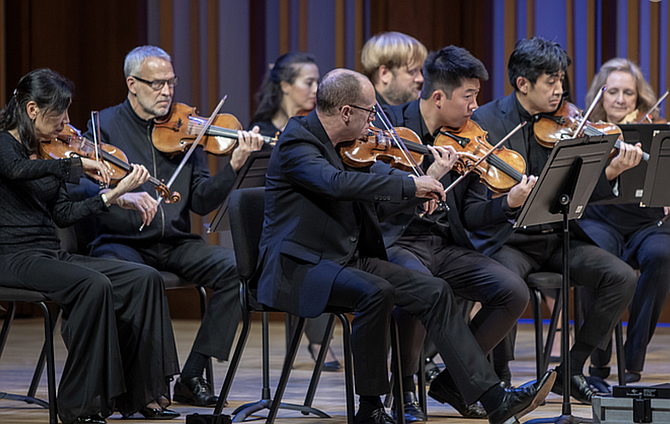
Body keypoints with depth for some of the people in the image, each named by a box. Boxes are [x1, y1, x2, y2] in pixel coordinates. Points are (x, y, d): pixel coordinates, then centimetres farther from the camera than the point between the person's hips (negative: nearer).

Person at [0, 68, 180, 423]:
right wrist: (77, 164, -26)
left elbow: (64, 215, 11)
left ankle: (139, 395, -9)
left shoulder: (45, 153, 18)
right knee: (94, 285, -33)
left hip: (52, 255, 8)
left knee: (144, 279, -9)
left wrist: (114, 195, 2)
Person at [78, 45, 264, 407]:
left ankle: (191, 376, -15)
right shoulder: (105, 125, 2)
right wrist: (122, 197, -30)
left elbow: (201, 202, 4)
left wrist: (234, 166, -12)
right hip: (122, 242, -4)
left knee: (235, 267, -21)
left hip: (176, 244, 4)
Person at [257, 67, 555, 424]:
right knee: (376, 291, -35)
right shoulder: (295, 143, -14)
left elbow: (375, 204, 19)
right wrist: (410, 185, -28)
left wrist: (430, 181, 9)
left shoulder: (345, 146, 13)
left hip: (351, 259, 9)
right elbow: (338, 183, -33)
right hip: (300, 266, -9)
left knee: (434, 292, -6)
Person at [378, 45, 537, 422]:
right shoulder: (389, 124, -2)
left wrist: (509, 203, -10)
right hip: (396, 242, -6)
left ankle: (452, 380, 4)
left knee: (514, 292, -15)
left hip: (446, 246, 6)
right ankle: (405, 388, -13)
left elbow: (469, 216, 9)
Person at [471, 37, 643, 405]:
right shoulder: (486, 121, -3)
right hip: (506, 240, -5)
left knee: (622, 278, -15)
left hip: (555, 239, 5)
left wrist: (611, 171, -18)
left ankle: (571, 369, 0)